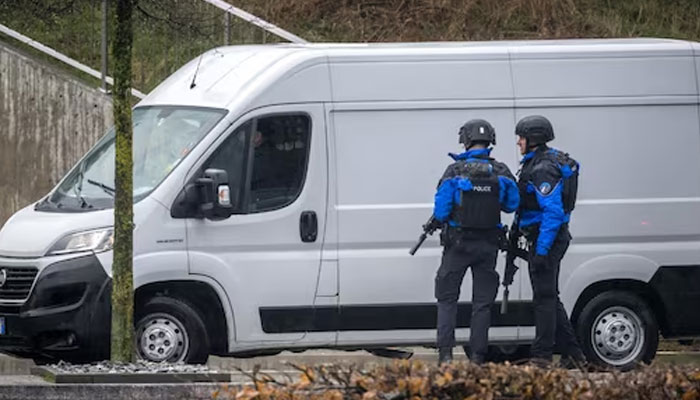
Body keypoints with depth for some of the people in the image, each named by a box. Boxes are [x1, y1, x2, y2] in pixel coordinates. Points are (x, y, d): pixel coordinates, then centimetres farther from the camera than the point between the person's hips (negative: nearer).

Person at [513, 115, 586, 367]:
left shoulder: (543, 169, -18)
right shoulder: (535, 164, 16)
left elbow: (553, 211, -25)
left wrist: (542, 249, -26)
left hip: (546, 239, -11)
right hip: (552, 239, 11)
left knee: (544, 298, -7)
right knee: (549, 297, 15)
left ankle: (542, 355, -5)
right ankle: (572, 353, 18)